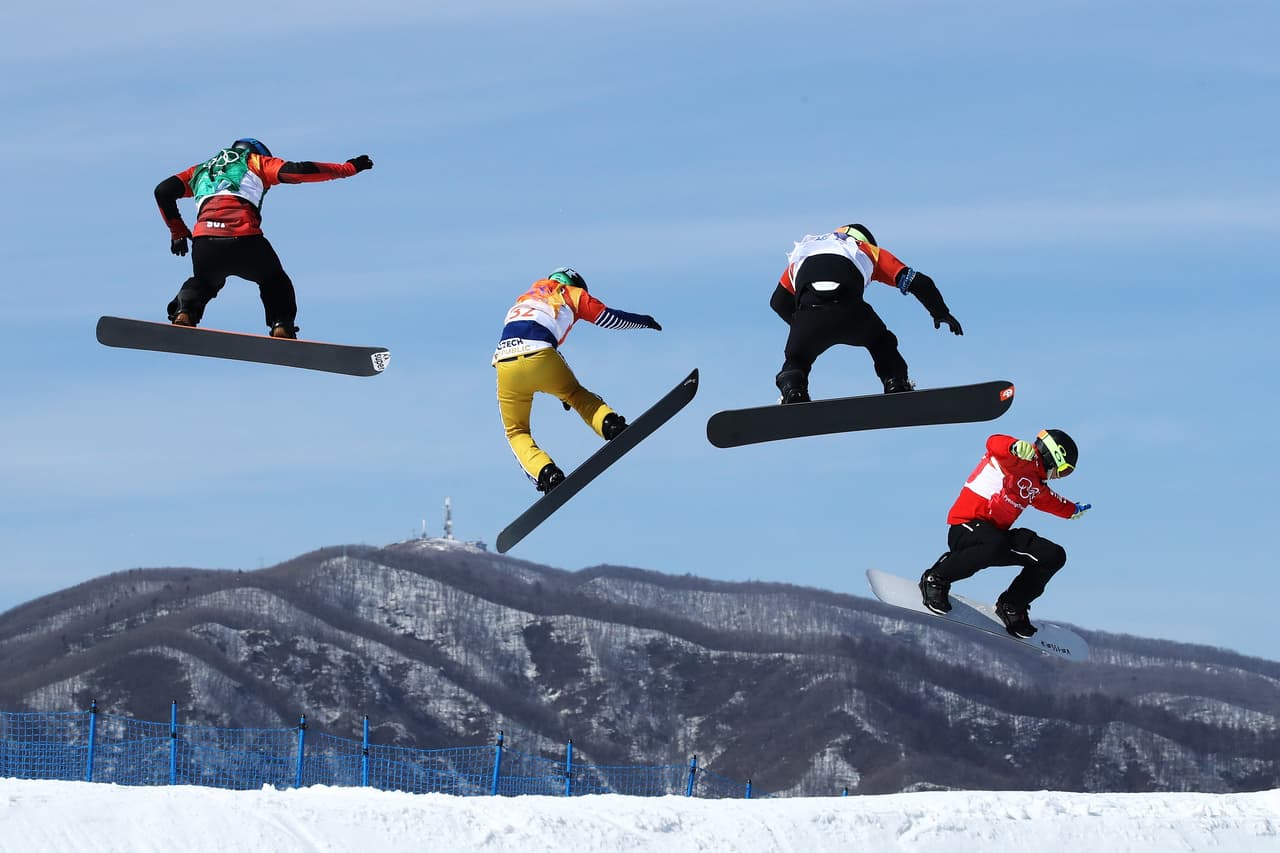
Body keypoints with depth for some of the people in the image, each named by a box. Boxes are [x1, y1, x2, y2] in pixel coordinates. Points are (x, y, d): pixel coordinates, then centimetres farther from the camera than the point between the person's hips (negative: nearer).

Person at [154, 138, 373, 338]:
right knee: (275, 282, 26)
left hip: (205, 243, 2)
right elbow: (296, 172, 10)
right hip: (244, 239, -2)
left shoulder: (201, 169, 35)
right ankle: (282, 326, 4)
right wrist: (347, 168, 17)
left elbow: (163, 191, 28)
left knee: (203, 283, 33)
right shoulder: (256, 162, 24)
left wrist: (177, 232, 36)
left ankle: (184, 310, 5)